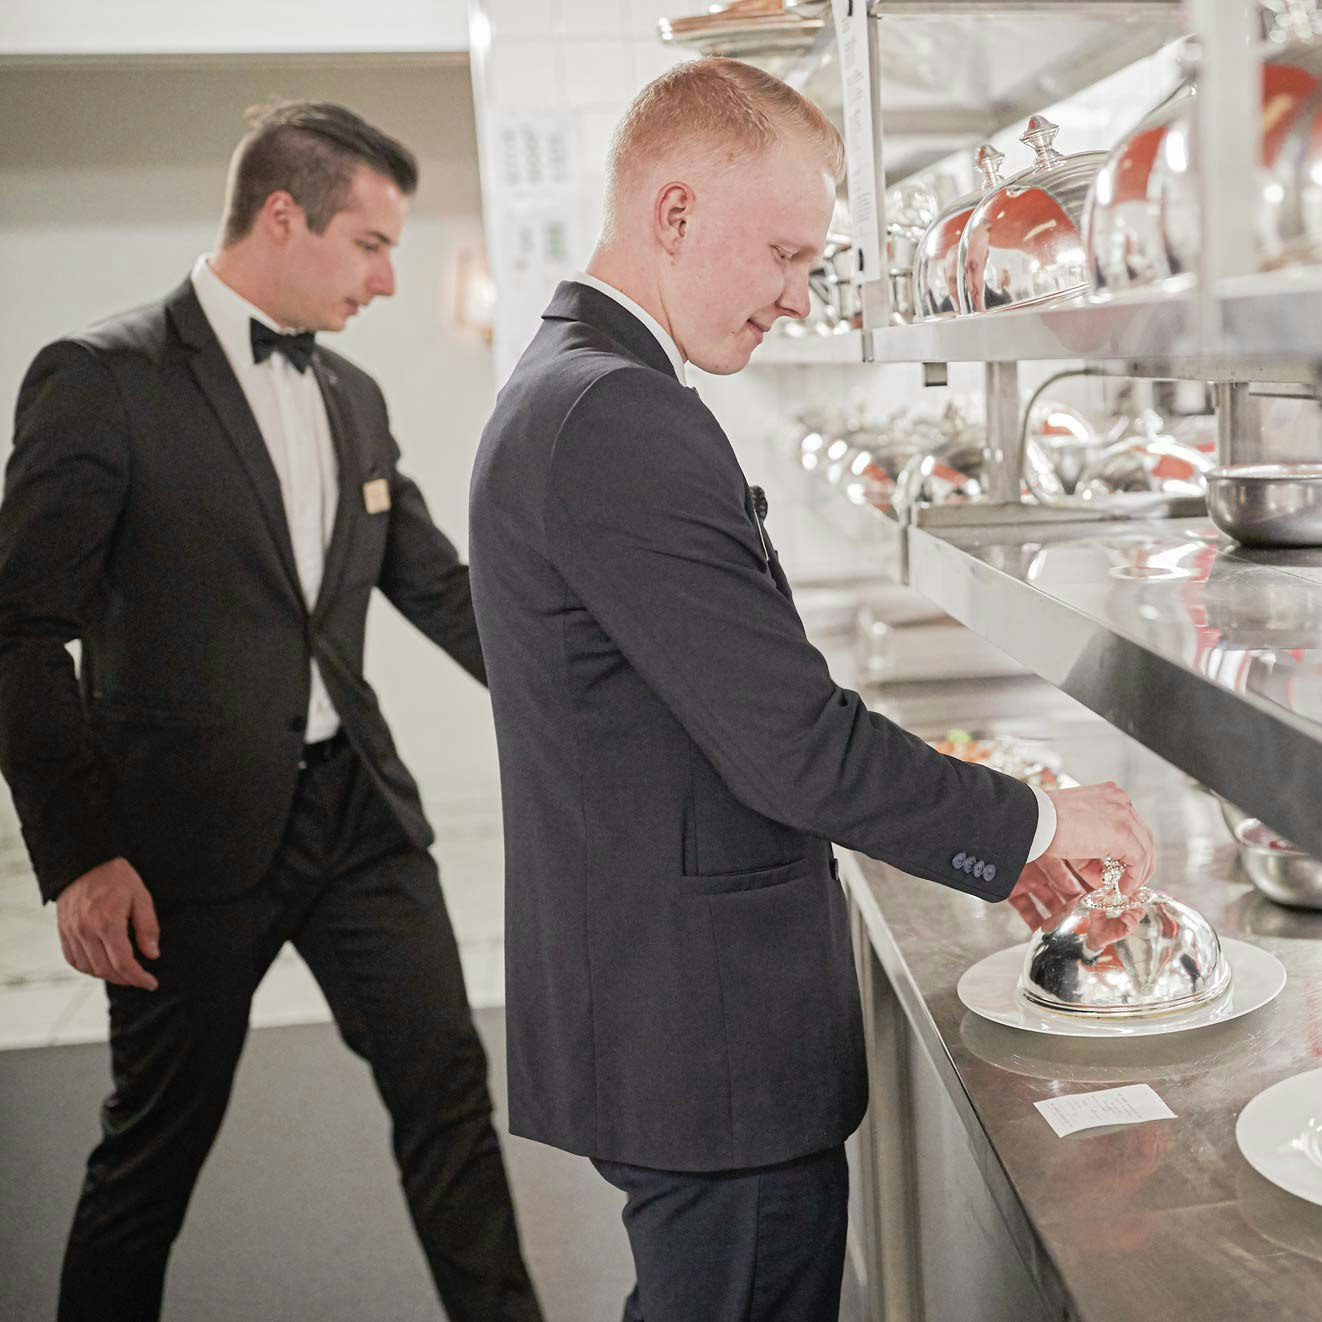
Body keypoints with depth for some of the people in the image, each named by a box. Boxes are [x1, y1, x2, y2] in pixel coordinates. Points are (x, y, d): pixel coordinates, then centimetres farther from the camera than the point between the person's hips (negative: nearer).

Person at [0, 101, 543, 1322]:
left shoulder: (353, 397, 10)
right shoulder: (103, 379, -10)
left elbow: (438, 586, 17)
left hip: (358, 808, 6)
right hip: (193, 830, -5)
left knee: (448, 1086, 8)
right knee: (157, 1143, 10)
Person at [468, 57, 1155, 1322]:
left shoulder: (565, 395, 12)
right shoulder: (619, 422, -21)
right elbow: (791, 741, -23)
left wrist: (984, 836, 13)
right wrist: (1032, 820, -9)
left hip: (656, 1015, 10)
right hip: (709, 1040, -10)